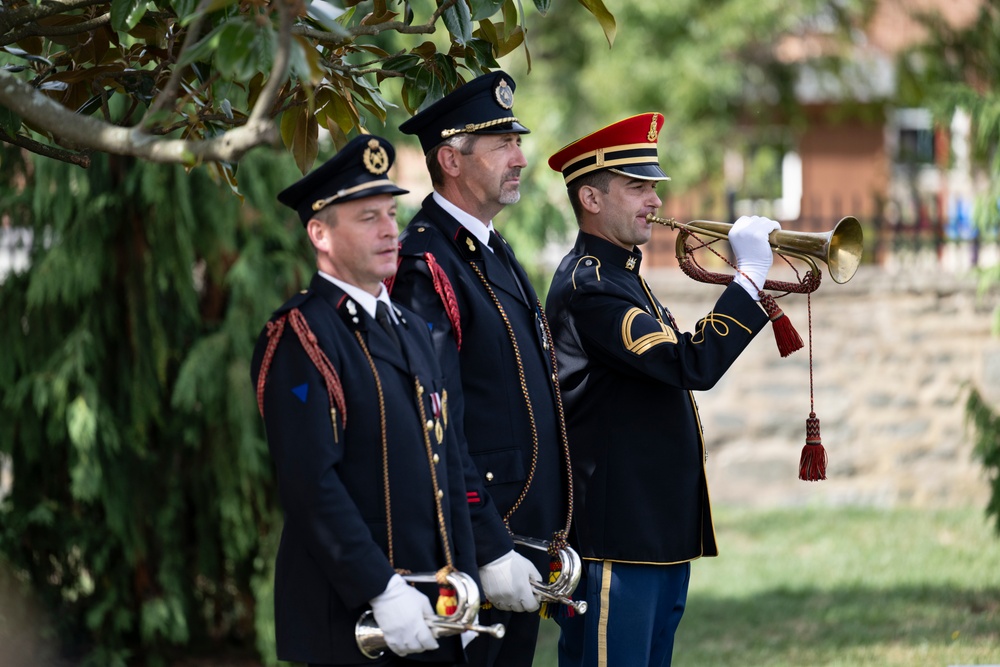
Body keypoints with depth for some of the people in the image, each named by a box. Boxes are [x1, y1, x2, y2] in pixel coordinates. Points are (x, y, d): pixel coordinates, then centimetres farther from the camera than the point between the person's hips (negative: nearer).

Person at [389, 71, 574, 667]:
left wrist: (548, 538, 18)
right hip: (474, 544, -9)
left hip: (527, 540, 9)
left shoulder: (495, 254, 16)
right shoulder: (427, 266, -16)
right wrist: (490, 552, -22)